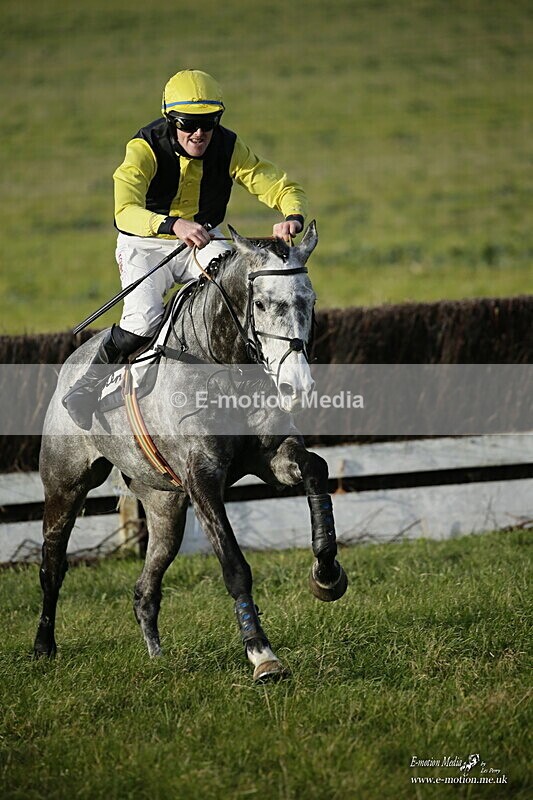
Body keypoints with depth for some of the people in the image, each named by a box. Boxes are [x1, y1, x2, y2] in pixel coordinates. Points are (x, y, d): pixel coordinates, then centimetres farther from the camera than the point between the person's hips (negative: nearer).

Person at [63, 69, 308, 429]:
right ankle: (90, 383, -3)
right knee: (144, 317, -29)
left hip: (203, 241, 3)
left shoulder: (228, 148, -14)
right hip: (145, 244, -3)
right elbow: (125, 212, -40)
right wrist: (174, 225, -60)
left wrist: (293, 218, -38)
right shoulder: (145, 149, -24)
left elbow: (286, 189, -12)